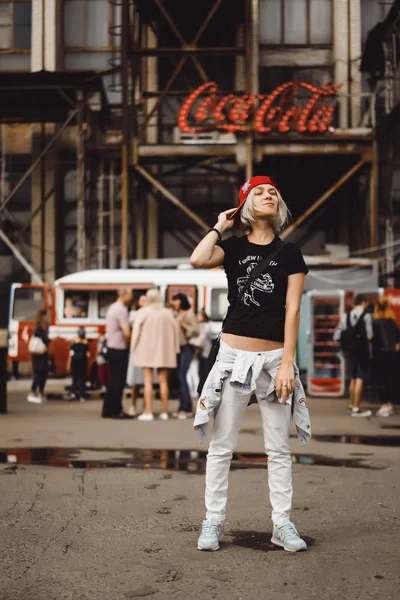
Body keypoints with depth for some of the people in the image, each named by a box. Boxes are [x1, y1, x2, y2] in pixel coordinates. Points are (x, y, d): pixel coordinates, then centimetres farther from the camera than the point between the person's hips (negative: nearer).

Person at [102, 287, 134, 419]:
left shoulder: (112, 308, 15)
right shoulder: (121, 310, -16)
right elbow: (126, 332, -24)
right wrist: (128, 343, -5)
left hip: (111, 348, 9)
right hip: (119, 349, -9)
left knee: (113, 380, 13)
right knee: (118, 381, -4)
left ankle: (107, 410, 16)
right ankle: (116, 411, -1)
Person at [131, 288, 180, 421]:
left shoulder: (143, 312, -7)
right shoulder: (167, 313, 3)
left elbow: (136, 329, -9)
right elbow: (175, 329, 4)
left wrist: (134, 348, -1)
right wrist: (175, 348, 11)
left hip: (147, 350, -3)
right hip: (164, 351, 3)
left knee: (148, 381, -2)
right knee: (163, 381, 7)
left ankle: (148, 412, -6)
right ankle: (164, 412, 8)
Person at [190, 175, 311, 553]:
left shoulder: (289, 254, 5)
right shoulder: (233, 248, 5)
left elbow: (292, 310, -2)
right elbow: (198, 260, -17)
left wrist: (287, 363, -10)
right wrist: (220, 227, -2)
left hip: (274, 358, 0)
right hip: (234, 355, 0)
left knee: (278, 447, 5)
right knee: (221, 445, 3)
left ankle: (282, 524, 12)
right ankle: (213, 521, 10)